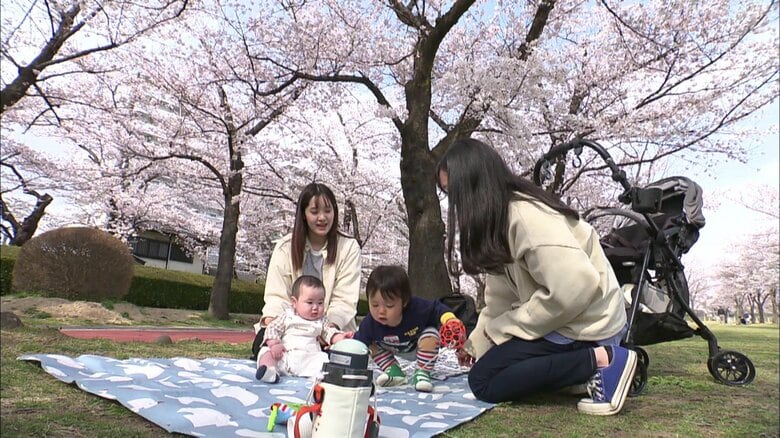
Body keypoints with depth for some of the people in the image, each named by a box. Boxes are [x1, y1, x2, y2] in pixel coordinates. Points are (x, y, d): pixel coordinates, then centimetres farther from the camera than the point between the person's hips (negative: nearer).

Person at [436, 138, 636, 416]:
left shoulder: (526, 216, -25)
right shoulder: (502, 217, 6)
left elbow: (576, 287, -31)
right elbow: (501, 295, 10)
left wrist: (505, 328, -19)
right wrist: (477, 342, 8)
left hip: (586, 326, -10)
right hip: (565, 318, 10)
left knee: (483, 381, -8)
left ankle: (599, 361, -11)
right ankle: (583, 360, 12)